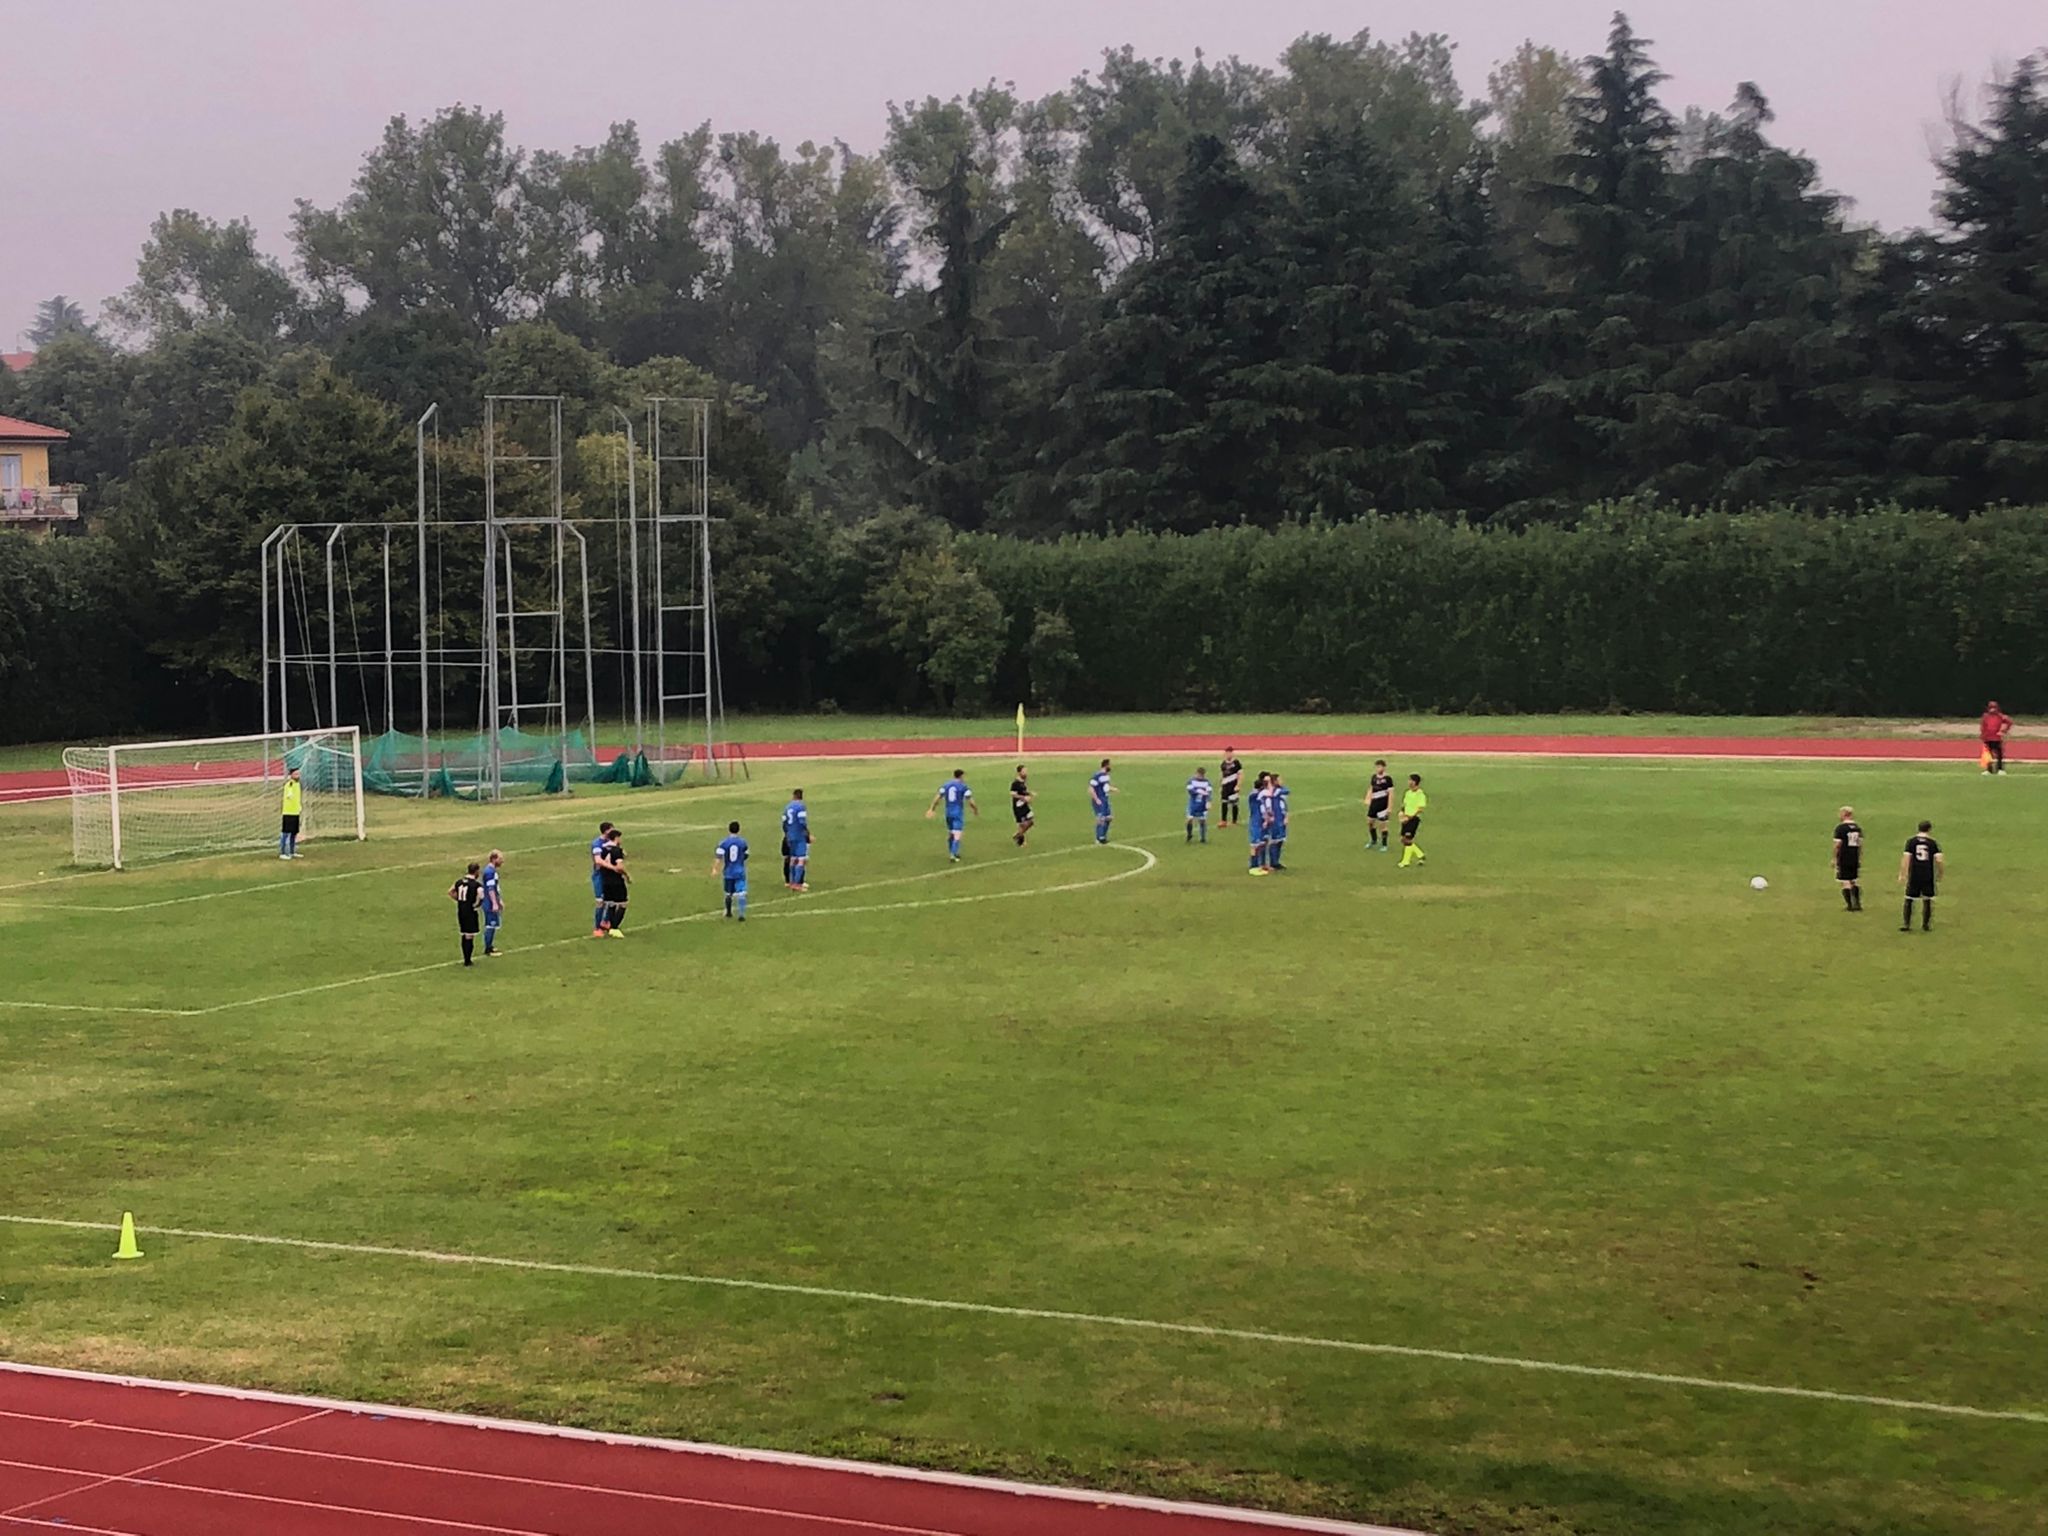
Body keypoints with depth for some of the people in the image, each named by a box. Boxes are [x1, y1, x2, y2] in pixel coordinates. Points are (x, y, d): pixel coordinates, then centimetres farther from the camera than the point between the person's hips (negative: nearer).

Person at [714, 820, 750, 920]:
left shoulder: (724, 843, -6)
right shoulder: (743, 842, -3)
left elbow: (718, 857, -14)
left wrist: (715, 869, -13)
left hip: (728, 872, 1)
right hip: (740, 872, -1)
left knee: (729, 893, 19)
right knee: (741, 893, -6)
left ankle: (728, 912, 36)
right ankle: (741, 914, -19)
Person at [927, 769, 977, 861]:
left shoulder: (946, 785, 6)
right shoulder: (963, 786, -8)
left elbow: (938, 798, 1)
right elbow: (970, 801, -9)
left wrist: (932, 809, 5)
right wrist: (976, 809, 8)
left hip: (948, 813, 5)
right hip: (958, 813, -5)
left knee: (950, 834, 19)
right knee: (957, 835, -7)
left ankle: (952, 853, 27)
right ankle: (953, 855, -17)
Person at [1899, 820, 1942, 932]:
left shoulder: (1911, 841, -2)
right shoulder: (1933, 843, 0)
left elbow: (1906, 858, -7)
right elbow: (1938, 860, -5)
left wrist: (1902, 874, -2)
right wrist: (1939, 875, 7)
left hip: (1914, 876, -1)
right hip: (1928, 876, 1)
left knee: (1909, 900, 6)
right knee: (1927, 900, 12)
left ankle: (1906, 924, 4)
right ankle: (1926, 925, 15)